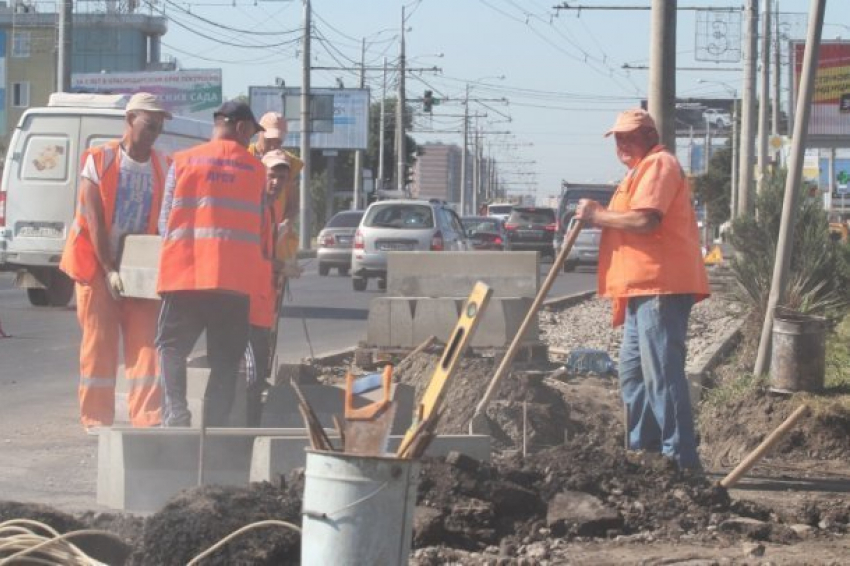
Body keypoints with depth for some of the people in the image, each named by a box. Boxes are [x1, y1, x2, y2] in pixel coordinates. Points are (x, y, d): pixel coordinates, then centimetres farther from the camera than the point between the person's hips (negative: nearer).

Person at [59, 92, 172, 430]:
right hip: (98, 264, -3)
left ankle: (147, 417, -7)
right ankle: (97, 419, 4)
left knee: (146, 341, -5)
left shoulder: (162, 168, 4)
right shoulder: (100, 160, -7)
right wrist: (110, 270, -17)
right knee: (99, 341, -2)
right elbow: (94, 220, -11)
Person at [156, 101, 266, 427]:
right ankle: (215, 426, 1)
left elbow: (165, 222, 8)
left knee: (172, 346, 8)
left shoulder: (183, 163, 5)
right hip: (237, 278, 0)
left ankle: (175, 411, -13)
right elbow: (259, 227, 11)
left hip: (185, 274, 0)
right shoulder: (256, 170, 7)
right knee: (225, 360, 7)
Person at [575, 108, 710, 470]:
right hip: (643, 290, 12)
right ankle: (644, 448, 22)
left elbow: (644, 219, -21)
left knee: (662, 373, -13)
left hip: (661, 288, -12)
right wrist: (598, 217, 14)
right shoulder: (641, 170, 26)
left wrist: (598, 216, -9)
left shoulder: (659, 164, -8)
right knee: (633, 372, 15)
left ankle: (680, 458, -13)